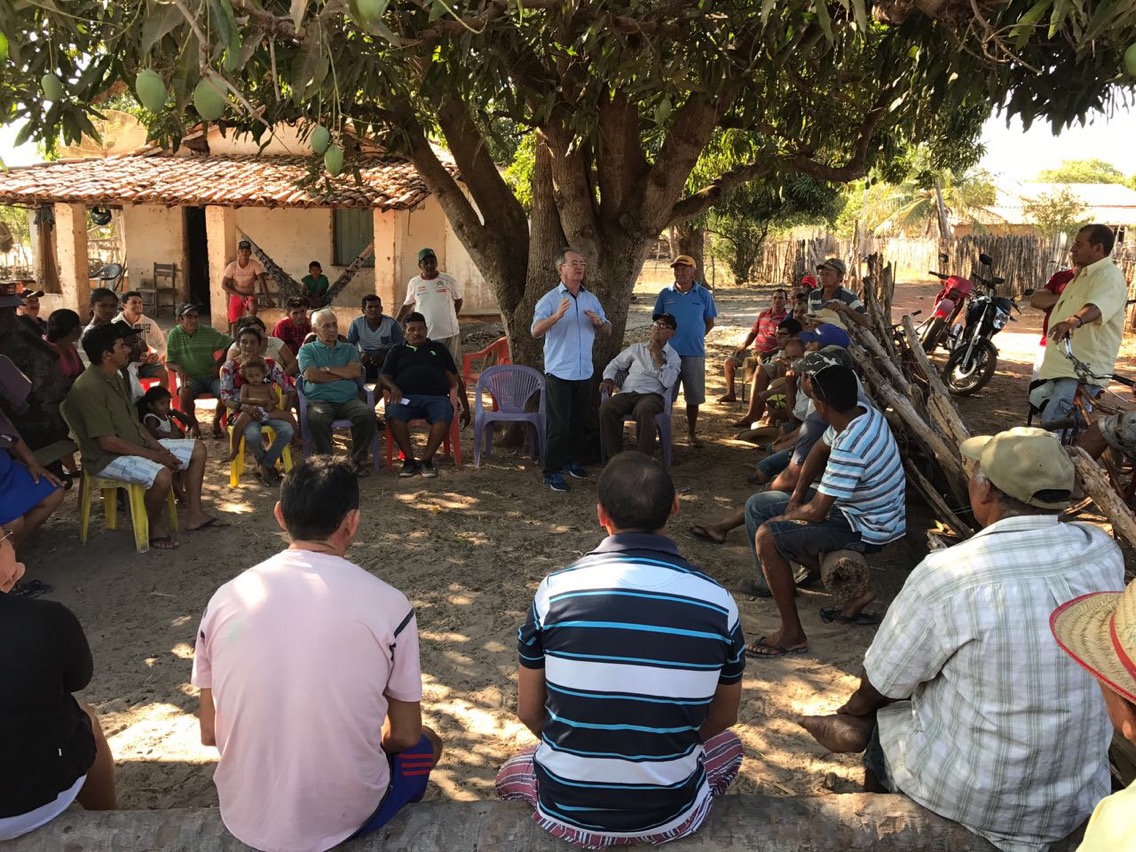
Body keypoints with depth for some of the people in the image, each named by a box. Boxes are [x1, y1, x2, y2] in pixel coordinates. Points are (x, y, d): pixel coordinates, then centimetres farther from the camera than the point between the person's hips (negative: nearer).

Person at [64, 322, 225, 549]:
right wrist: (153, 455, -19)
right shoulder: (89, 388, -23)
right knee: (161, 475, -36)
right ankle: (155, 527, -8)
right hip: (107, 457, -10)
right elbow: (108, 442, -25)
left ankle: (194, 514, 12)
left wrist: (156, 446, -2)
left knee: (197, 449, 7)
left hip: (137, 444, 10)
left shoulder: (115, 379, 8)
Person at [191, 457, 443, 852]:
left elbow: (210, 734, 1)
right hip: (345, 816, -3)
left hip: (246, 817, 3)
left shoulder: (225, 599, -8)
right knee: (425, 744, 28)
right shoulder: (388, 605, -16)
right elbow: (404, 735, -5)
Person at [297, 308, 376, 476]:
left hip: (348, 399, 2)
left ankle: (359, 459, -17)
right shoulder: (307, 350, 19)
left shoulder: (349, 349, 25)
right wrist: (343, 374, 4)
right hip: (319, 399, -2)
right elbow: (310, 375, -1)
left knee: (368, 414, -30)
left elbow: (355, 372, 5)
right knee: (317, 418, -38)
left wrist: (326, 369, 3)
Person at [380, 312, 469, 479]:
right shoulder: (397, 351, 28)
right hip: (406, 397, 0)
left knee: (444, 416, -36)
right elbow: (385, 376, 17)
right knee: (394, 415, -35)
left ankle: (426, 460, -27)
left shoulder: (438, 348, 28)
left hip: (436, 397, 0)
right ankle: (409, 459, -23)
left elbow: (454, 380, 24)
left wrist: (465, 406, 16)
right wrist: (393, 387, -8)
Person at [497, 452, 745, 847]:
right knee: (728, 744, 32)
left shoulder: (556, 590, -13)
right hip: (671, 816, 0)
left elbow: (529, 713, -1)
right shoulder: (717, 601, -11)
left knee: (513, 773, 35)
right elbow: (723, 716, 5)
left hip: (567, 813, 1)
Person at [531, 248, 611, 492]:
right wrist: (556, 316, -37)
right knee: (559, 424, -6)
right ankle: (552, 472, 1)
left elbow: (607, 332, 14)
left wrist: (599, 321, -9)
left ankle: (573, 461, 30)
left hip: (584, 372, 5)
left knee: (579, 421, 14)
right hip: (559, 372, -5)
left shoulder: (591, 299, 11)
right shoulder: (550, 299, -7)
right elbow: (535, 331, -20)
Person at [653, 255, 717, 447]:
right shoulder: (665, 294, 2)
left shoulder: (703, 294, 1)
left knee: (693, 396, 8)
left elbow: (709, 322, 9)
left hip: (694, 353, 0)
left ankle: (691, 433, 21)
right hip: (669, 352, 0)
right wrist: (666, 338, 3)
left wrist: (694, 337, 4)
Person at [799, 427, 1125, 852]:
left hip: (969, 798, -4)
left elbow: (880, 684, -11)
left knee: (881, 707, 23)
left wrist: (852, 710, 10)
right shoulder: (1105, 552, -11)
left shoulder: (945, 575, -26)